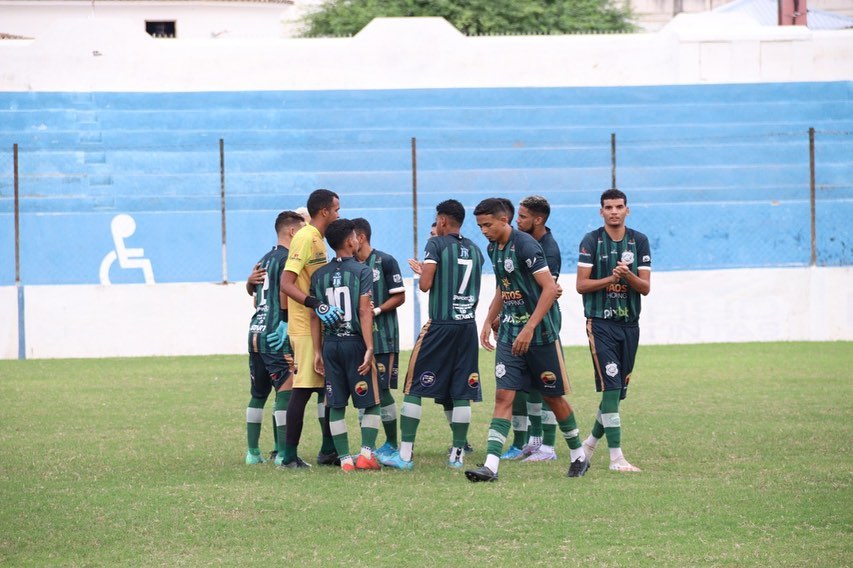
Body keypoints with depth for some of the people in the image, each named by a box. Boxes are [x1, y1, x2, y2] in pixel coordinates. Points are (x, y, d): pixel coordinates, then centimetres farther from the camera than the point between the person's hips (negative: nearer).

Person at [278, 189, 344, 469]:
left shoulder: (318, 239, 17)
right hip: (305, 328, -10)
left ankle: (328, 451, 19)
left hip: (319, 327, 10)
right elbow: (286, 283, -21)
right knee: (303, 388, -8)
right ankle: (290, 456, -5)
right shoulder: (305, 238, -14)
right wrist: (316, 304, -30)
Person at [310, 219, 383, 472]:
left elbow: (315, 315, 6)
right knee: (371, 402, 5)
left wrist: (318, 351, 11)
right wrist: (369, 348, -12)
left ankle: (345, 459, 4)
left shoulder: (320, 275, 7)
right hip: (355, 341, -4)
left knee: (336, 405, 6)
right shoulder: (362, 271, -6)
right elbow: (364, 311, -12)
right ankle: (366, 453, -7)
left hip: (331, 344, 4)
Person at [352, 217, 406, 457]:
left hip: (383, 336, -6)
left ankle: (392, 444, 3)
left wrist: (377, 310, -17)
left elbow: (399, 296, -5)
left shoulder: (385, 262, -4)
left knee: (382, 389, -7)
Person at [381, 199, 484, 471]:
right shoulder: (474, 250, 13)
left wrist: (421, 271, 5)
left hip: (440, 326, -5)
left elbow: (425, 285, -14)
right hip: (468, 325, 5)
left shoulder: (436, 245, -6)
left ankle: (405, 454, -4)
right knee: (461, 394, 6)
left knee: (413, 388, 0)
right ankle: (457, 454, 6)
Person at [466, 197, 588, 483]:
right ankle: (491, 465, -13)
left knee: (552, 397, 6)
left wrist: (529, 328, -26)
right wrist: (488, 322, 19)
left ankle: (579, 457, 25)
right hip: (509, 335, 6)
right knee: (503, 396, -6)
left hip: (540, 334, -6)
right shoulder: (494, 248, 9)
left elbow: (550, 289, -22)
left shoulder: (526, 245, -17)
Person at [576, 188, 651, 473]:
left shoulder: (639, 241, 7)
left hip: (629, 323, 4)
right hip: (601, 323, -4)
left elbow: (645, 287, 2)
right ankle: (616, 456, -14)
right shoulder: (591, 241, -2)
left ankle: (591, 441, 28)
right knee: (611, 387, -13)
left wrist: (628, 275, -18)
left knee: (619, 392, 9)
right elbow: (581, 285, -6)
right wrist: (611, 278, -19)